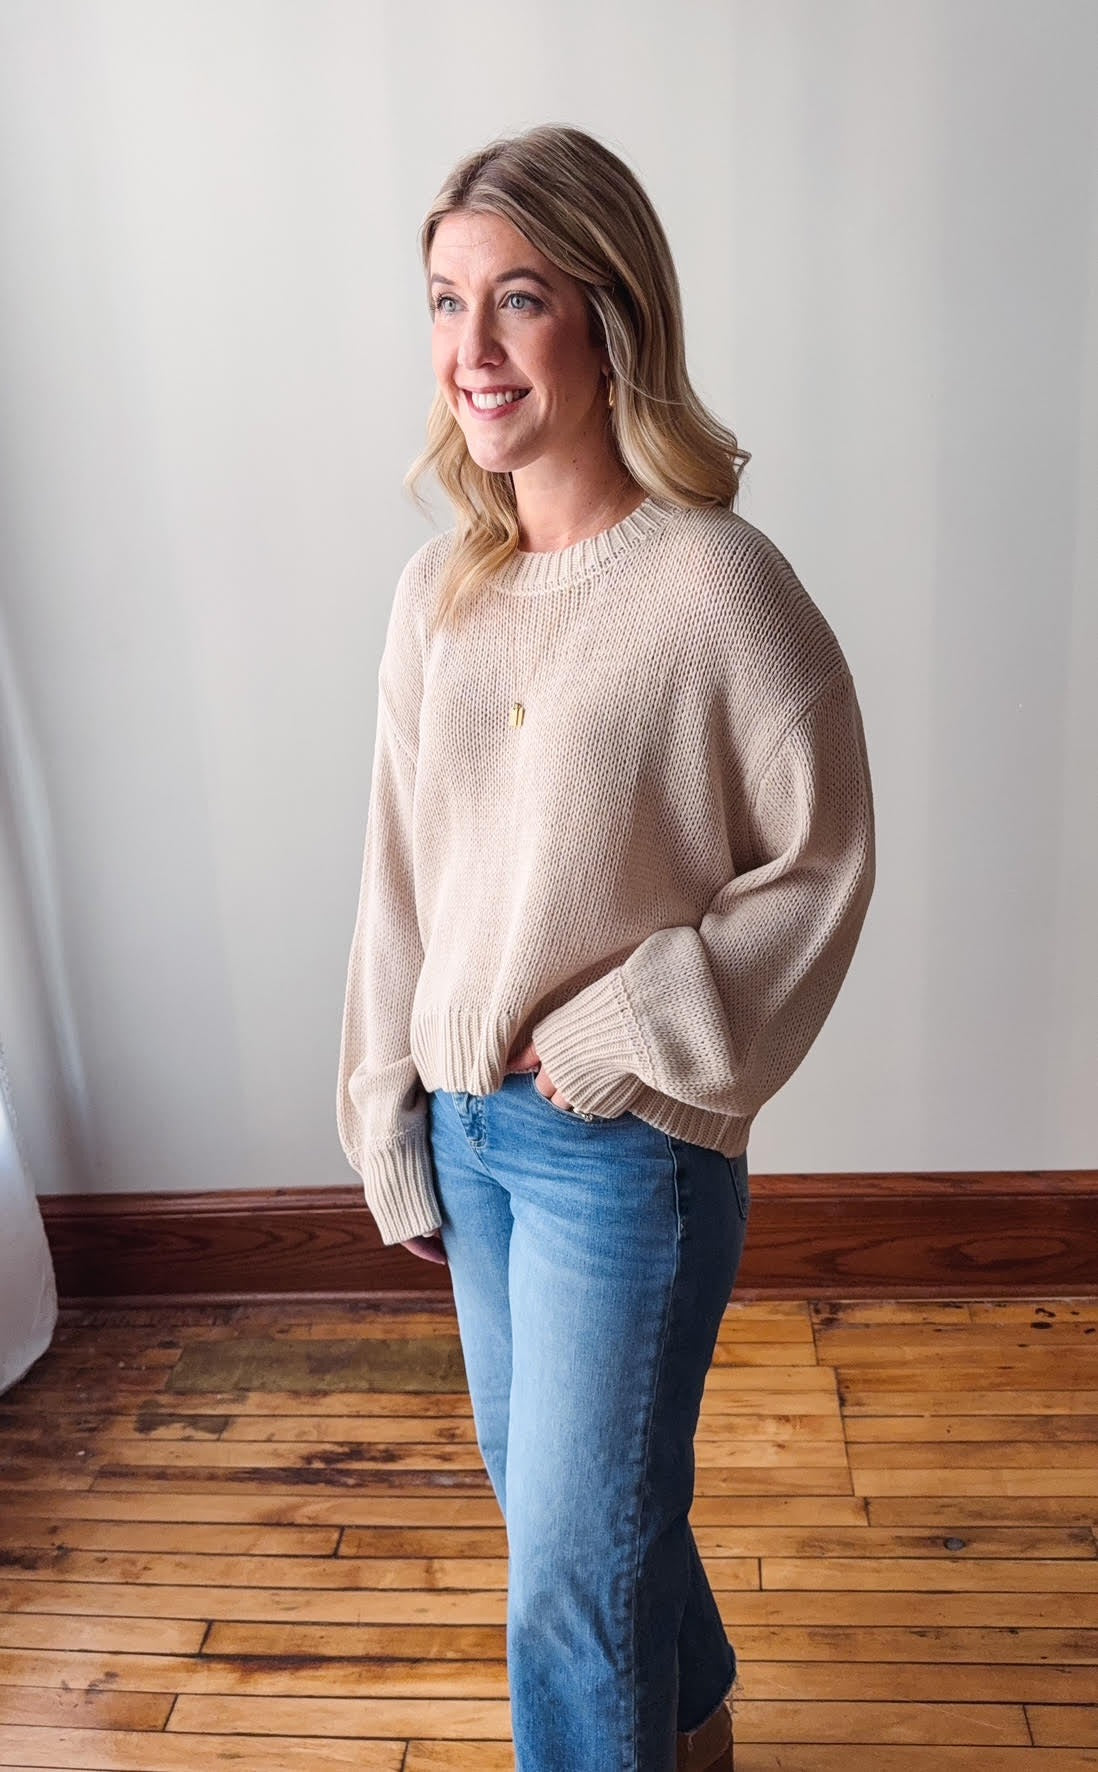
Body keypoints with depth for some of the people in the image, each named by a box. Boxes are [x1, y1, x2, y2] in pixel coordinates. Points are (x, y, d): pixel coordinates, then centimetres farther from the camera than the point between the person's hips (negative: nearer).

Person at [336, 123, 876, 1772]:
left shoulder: (719, 585, -17)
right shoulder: (439, 587, 2)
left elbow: (819, 865, -11)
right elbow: (400, 871, 6)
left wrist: (627, 1045, -15)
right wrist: (392, 1124, 9)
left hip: (628, 1145, -6)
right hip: (466, 1123, 7)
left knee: (573, 1550, 7)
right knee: (536, 1483, 25)